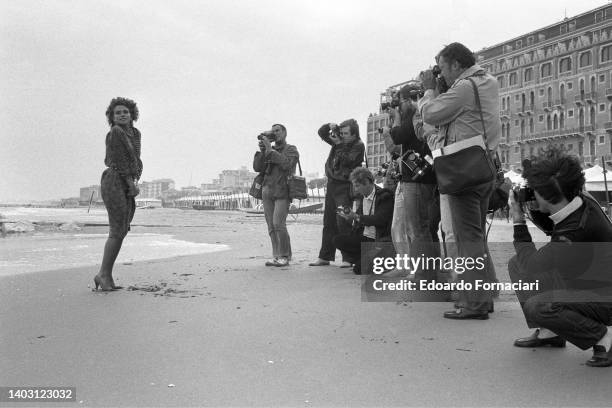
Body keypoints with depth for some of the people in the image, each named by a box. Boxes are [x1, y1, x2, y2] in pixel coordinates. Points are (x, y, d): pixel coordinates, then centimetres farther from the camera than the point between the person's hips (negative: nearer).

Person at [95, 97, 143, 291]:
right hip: (114, 182, -8)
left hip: (128, 186, 9)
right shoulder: (115, 133, -9)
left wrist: (136, 182, 5)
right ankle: (103, 274, -3)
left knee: (121, 231, 7)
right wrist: (132, 184, -7)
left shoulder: (135, 133, 16)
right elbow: (120, 161, -12)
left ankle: (106, 276, 11)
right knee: (118, 230, -11)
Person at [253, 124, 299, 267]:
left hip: (282, 192, -5)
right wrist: (261, 151, -3)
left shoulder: (291, 150, 6)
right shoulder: (268, 150, 19)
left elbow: (286, 164, -14)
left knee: (278, 224, -15)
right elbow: (257, 168, 8)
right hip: (267, 191, 5)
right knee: (271, 226, 2)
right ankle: (276, 255, 8)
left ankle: (284, 256, -7)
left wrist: (270, 150, -13)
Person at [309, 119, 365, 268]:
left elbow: (347, 160, -19)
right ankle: (325, 256, 16)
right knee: (328, 222, 9)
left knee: (343, 222, -13)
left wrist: (339, 144, -13)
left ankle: (348, 258, -8)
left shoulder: (358, 145, -6)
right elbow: (321, 133, 20)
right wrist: (329, 126, 1)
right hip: (331, 184, 7)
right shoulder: (339, 140, 13)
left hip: (345, 187, -7)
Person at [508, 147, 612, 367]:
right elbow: (553, 227, 15)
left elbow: (532, 266, -22)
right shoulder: (583, 202, -8)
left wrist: (518, 222, -16)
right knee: (516, 264, 5)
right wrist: (534, 210, -5)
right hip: (584, 282, 9)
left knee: (537, 306, -33)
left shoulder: (575, 233, -35)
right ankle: (549, 332, 12)